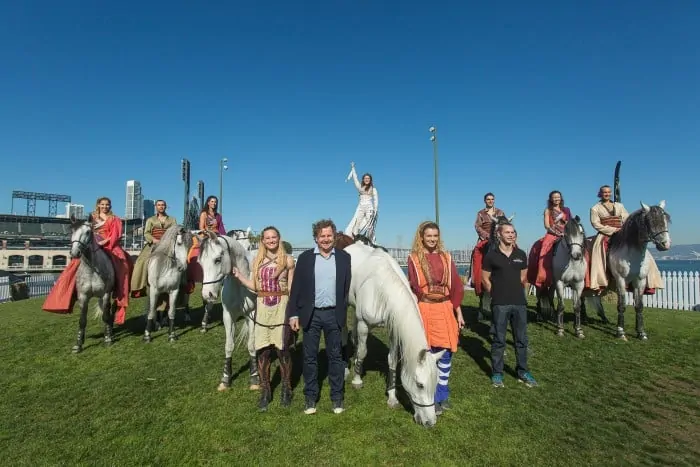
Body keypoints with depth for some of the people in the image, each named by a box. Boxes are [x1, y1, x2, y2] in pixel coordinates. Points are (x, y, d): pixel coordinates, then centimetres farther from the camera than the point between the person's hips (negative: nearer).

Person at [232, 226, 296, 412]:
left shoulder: (288, 260, -2)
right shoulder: (257, 261, 8)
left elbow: (292, 288, 0)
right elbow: (255, 286, 8)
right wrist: (238, 275, 1)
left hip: (281, 307, -3)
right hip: (262, 308, 3)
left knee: (282, 349, 4)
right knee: (262, 351, 6)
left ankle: (286, 390, 24)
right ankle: (265, 391, 23)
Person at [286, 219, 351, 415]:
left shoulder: (344, 257, 1)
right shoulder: (305, 258, -1)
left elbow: (348, 287, 4)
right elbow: (296, 288, 0)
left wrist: (345, 312, -1)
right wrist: (293, 314, -4)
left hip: (334, 314, 0)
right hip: (311, 315, 0)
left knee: (336, 356, 10)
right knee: (310, 357, 10)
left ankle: (337, 397, 24)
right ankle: (310, 398, 25)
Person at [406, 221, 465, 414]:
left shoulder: (446, 257, 6)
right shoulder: (414, 258, -2)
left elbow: (456, 285, 7)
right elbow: (411, 287, -4)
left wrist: (458, 312, 5)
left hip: (445, 309, 3)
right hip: (423, 310, -3)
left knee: (445, 352, 10)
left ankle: (443, 394, 30)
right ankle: (432, 398, 20)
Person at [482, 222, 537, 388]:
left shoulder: (521, 255, 7)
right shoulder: (491, 255, -4)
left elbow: (523, 276, 17)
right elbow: (485, 279, 0)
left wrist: (516, 291, 12)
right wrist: (497, 294, -1)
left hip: (520, 303, 4)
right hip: (500, 304, -4)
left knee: (522, 339, 12)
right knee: (498, 340, 4)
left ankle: (523, 372, 27)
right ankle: (497, 373, 16)